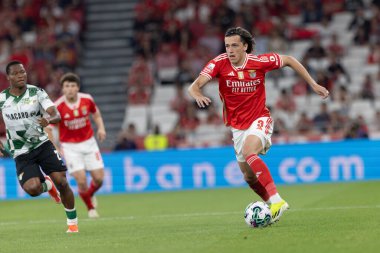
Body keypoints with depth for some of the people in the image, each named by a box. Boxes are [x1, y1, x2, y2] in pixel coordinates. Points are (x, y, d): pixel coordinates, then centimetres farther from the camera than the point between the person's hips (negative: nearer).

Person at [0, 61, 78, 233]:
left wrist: (49, 120, -39)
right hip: (21, 153, 0)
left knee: (61, 182, -12)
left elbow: (56, 115, -15)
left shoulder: (37, 92, -6)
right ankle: (47, 184, 18)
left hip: (43, 144, 0)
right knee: (32, 189, -22)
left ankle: (72, 222, 9)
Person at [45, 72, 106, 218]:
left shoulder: (87, 99, -9)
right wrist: (55, 149, -11)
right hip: (69, 146, -3)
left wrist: (101, 128, -6)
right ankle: (90, 208, 14)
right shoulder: (57, 106, -18)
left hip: (88, 142, 3)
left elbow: (96, 114, 12)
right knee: (81, 180, -13)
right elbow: (48, 129, -7)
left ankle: (90, 195, 36)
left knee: (98, 178, -1)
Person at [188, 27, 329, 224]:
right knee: (250, 178, 8)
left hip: (259, 119, -4)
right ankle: (274, 207, 30)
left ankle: (277, 200, -35)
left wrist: (313, 84, 2)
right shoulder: (219, 63, -12)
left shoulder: (259, 62, -15)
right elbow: (195, 86, -21)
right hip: (237, 126, 4)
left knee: (249, 152, -33)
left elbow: (288, 60, 2)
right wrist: (198, 95, -46)